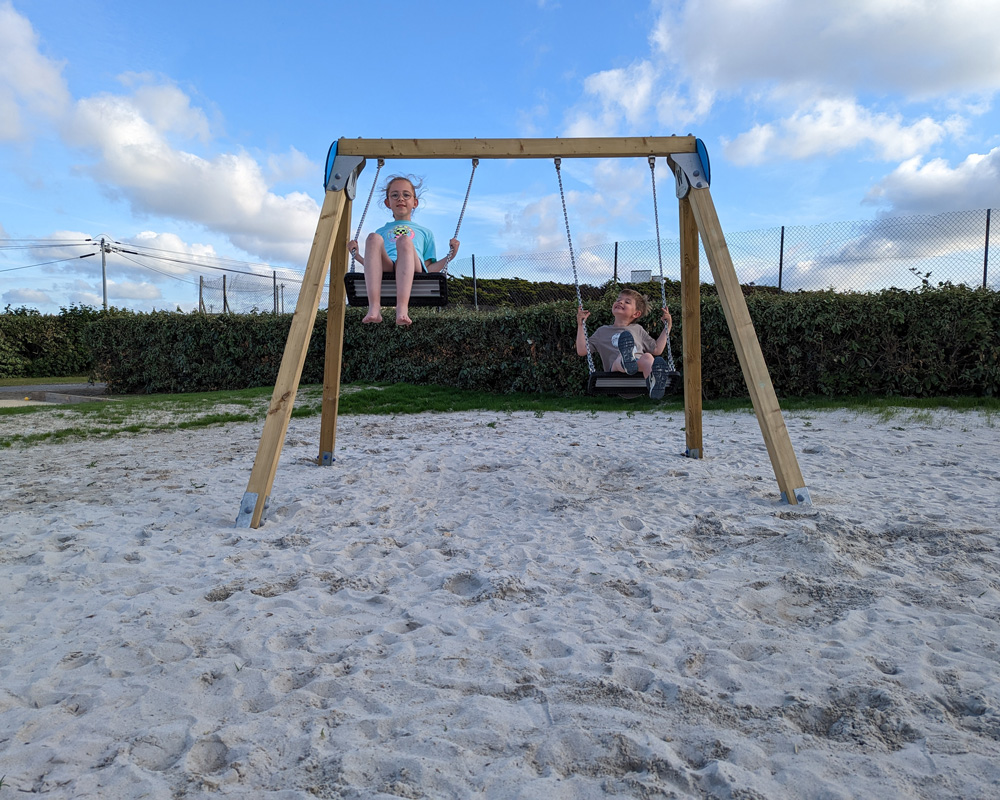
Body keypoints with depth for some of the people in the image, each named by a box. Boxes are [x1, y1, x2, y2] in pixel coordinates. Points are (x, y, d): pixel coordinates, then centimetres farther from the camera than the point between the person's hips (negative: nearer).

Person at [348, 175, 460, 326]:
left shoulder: (424, 233, 34)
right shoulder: (381, 232, 37)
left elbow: (428, 269, 21)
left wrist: (450, 256, 9)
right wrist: (356, 255, 14)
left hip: (413, 272, -1)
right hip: (385, 271, 1)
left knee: (404, 240, -33)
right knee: (373, 238, -30)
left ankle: (402, 309, -51)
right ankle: (374, 309, -46)